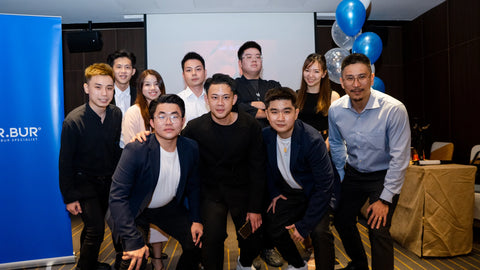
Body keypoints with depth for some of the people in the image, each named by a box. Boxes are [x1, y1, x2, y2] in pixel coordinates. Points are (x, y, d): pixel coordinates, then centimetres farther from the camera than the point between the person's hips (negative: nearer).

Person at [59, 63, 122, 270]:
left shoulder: (117, 114, -6)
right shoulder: (73, 121, -20)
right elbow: (65, 162, -13)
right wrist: (69, 197, -10)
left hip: (108, 182, 5)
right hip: (84, 182, -5)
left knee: (93, 226, 21)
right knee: (96, 230, -10)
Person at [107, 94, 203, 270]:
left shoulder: (191, 148, -12)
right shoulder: (135, 150, -27)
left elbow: (193, 186, 5)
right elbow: (117, 197, -29)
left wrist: (196, 219, -3)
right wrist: (134, 241, -35)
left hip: (169, 207, 5)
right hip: (134, 211, -4)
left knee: (197, 241, 3)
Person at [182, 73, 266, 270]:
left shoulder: (250, 126, -9)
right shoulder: (194, 128, -11)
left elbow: (258, 169, -4)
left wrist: (256, 208, -6)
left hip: (242, 189, 1)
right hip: (210, 191, -1)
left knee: (252, 242, 1)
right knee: (212, 237, -21)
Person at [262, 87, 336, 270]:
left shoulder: (312, 140, -31)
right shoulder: (266, 135, -13)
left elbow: (324, 185, -27)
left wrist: (304, 225, -25)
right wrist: (273, 192, 4)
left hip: (318, 193, -5)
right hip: (290, 191, 5)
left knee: (319, 232, -25)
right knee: (273, 228, 2)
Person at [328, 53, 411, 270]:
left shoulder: (394, 109, -26)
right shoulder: (335, 110, -12)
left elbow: (399, 157, -20)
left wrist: (385, 199, -18)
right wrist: (341, 177, 11)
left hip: (383, 175, -4)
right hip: (353, 173, 5)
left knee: (378, 230, -16)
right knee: (342, 220, 13)